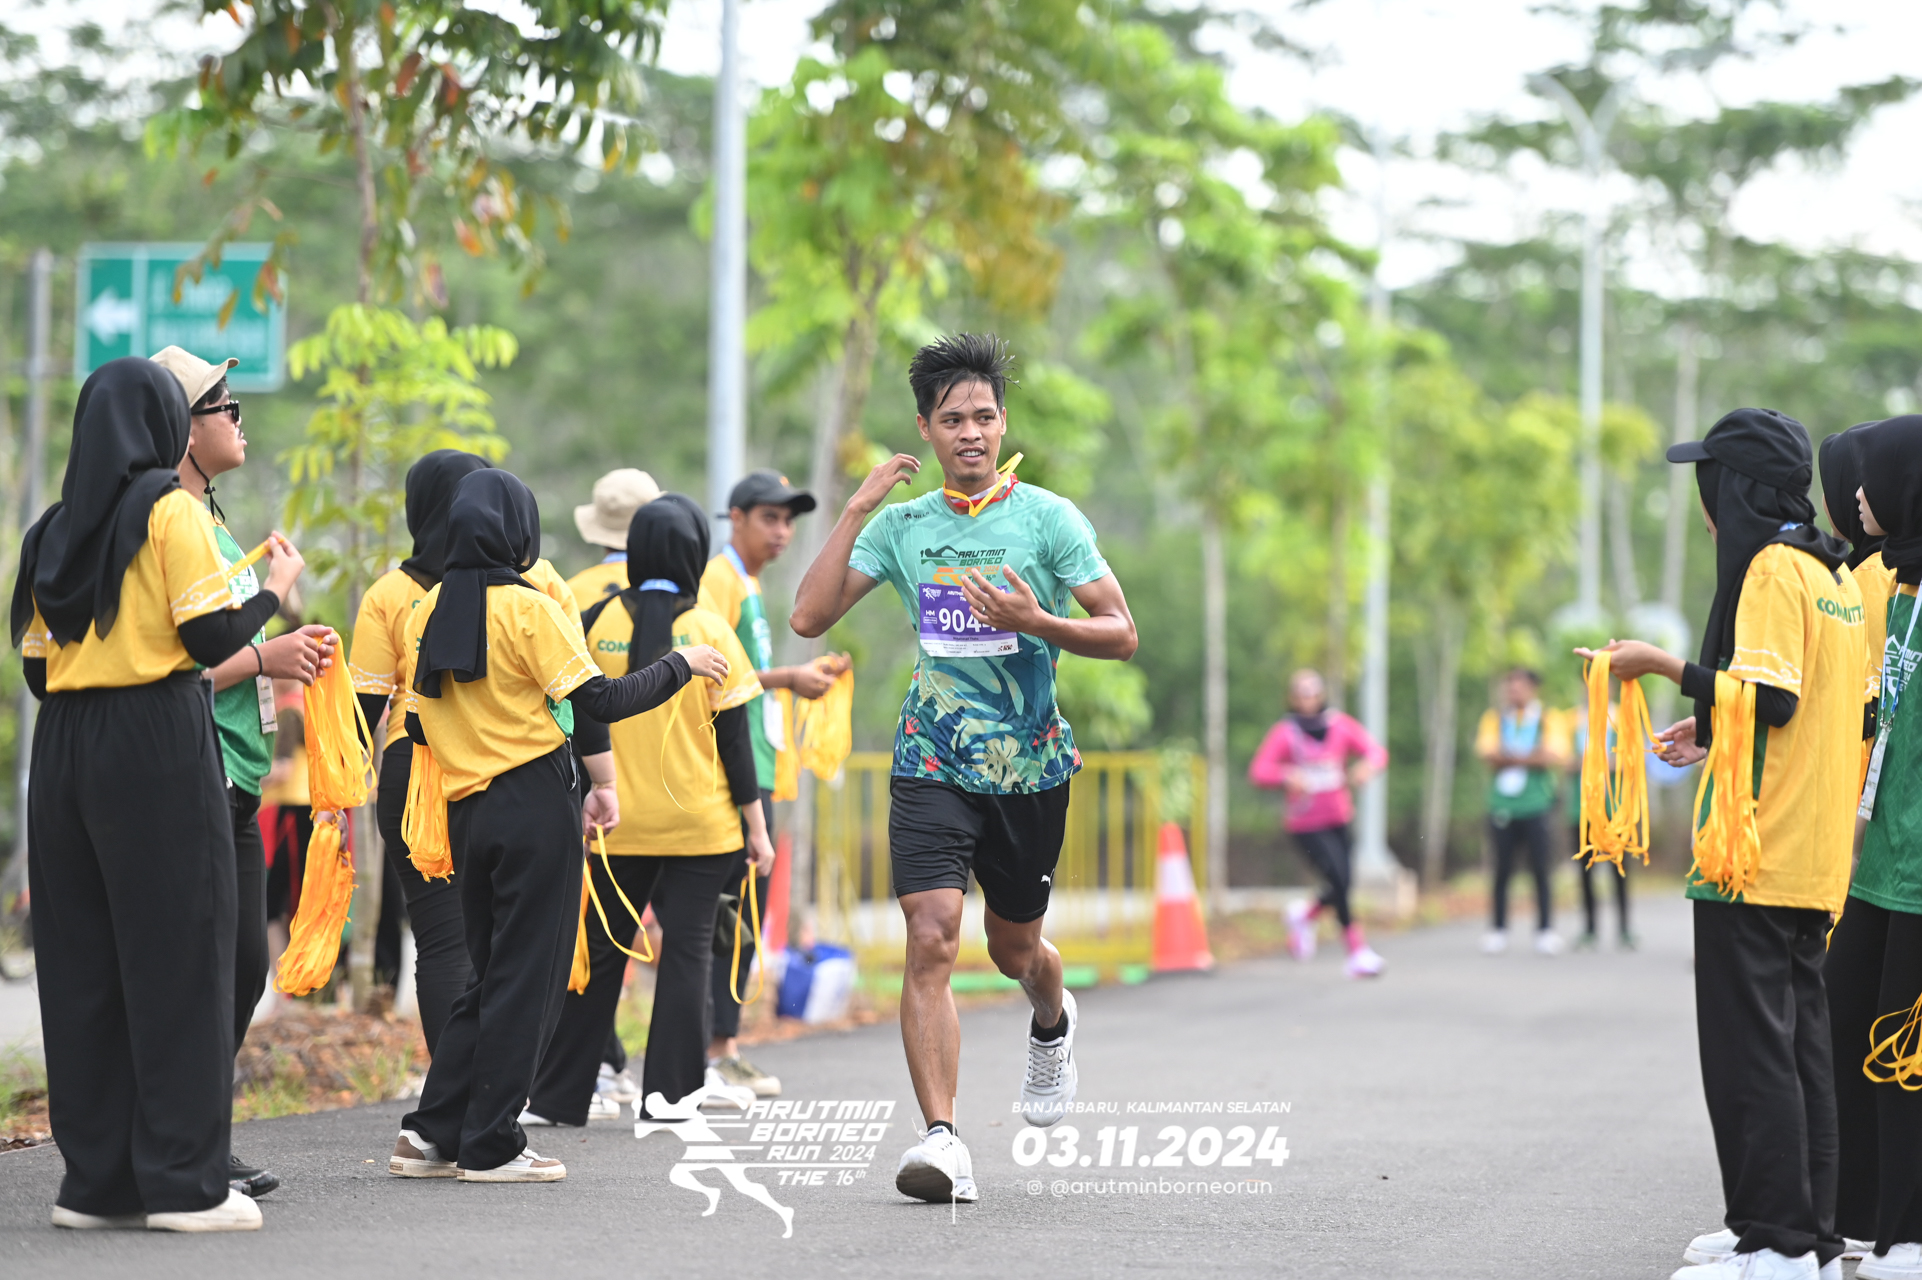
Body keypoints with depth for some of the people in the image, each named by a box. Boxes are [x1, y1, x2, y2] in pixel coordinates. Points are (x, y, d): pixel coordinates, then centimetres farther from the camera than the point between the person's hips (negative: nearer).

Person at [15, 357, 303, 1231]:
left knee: (81, 960, 8)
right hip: (157, 742, -6)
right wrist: (274, 589, 6)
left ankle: (95, 1176, 11)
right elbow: (212, 640, -10)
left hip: (64, 748, 6)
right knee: (176, 956, -2)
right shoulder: (173, 512, -4)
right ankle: (182, 1181, -2)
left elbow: (37, 667, 12)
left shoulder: (56, 528, 14)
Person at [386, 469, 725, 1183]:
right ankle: (491, 1146, 1)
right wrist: (681, 666, -4)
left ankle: (432, 1132, 11)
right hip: (538, 805, -6)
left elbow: (419, 726, 12)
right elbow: (598, 702, -15)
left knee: (490, 974, 15)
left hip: (466, 810, 6)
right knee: (527, 979, 0)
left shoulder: (426, 614, 8)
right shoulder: (529, 609, -10)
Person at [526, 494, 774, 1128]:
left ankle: (555, 1096, 11)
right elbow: (733, 737, -3)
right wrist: (756, 825, 3)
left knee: (600, 952, 8)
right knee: (687, 950, 3)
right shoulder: (710, 632, -5)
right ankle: (668, 1094, 2)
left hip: (618, 821, 2)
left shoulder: (598, 623, -1)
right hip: (700, 824, -2)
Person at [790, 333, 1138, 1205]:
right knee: (931, 938, -17)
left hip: (1030, 766, -1)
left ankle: (1052, 1022, 51)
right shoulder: (901, 524, 4)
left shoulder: (1048, 517, -3)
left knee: (1014, 949, 14)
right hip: (933, 764, 1)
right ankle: (943, 1141, -19)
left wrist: (1034, 623, -22)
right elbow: (809, 617, -2)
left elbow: (1121, 635, -4)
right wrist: (857, 508, -7)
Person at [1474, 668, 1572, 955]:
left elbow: (1558, 756, -7)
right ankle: (1497, 930, 8)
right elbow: (1487, 752, -3)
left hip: (1536, 805, -1)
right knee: (1502, 870, 1)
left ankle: (1546, 931, 3)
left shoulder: (1549, 720, 7)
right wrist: (1532, 756, -11)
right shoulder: (1494, 718, 12)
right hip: (1502, 805, 1)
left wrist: (1510, 756, -9)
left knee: (1540, 869, -3)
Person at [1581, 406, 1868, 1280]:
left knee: (1750, 1046, -7)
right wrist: (1719, 731, 21)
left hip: (1756, 855, -9)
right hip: (1816, 859, 9)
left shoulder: (1772, 567, -11)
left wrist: (1666, 667, -13)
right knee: (1798, 1040, 11)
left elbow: (1768, 697, -21)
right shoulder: (1834, 576, 18)